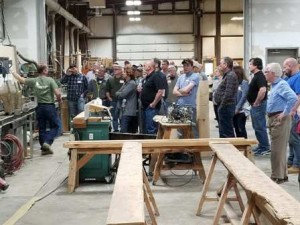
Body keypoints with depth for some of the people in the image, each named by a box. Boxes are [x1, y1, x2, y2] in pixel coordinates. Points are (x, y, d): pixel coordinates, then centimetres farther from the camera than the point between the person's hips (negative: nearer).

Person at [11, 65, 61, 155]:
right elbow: (58, 93, -17)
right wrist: (59, 99, 5)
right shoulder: (50, 80, -9)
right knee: (55, 126, 7)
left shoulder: (34, 81, 1)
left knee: (42, 128, 12)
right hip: (50, 106, -4)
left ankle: (44, 148, 17)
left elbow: (21, 79, 9)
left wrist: (13, 72, 26)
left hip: (40, 107, 4)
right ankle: (47, 142, -11)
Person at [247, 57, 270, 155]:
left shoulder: (260, 76, -18)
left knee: (260, 127, -5)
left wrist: (257, 102, -23)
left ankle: (265, 148, 2)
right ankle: (261, 146, 24)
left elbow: (263, 90, -32)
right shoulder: (256, 76, 14)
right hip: (254, 106, 11)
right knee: (257, 127, 16)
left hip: (258, 106, -11)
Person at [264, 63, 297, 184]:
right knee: (278, 149, 15)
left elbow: (293, 98, -30)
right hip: (273, 119, 10)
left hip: (280, 120, -10)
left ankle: (277, 176, 2)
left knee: (277, 149, -5)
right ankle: (282, 174, 23)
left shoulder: (281, 85, -16)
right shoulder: (275, 85, 14)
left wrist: (285, 113, -24)